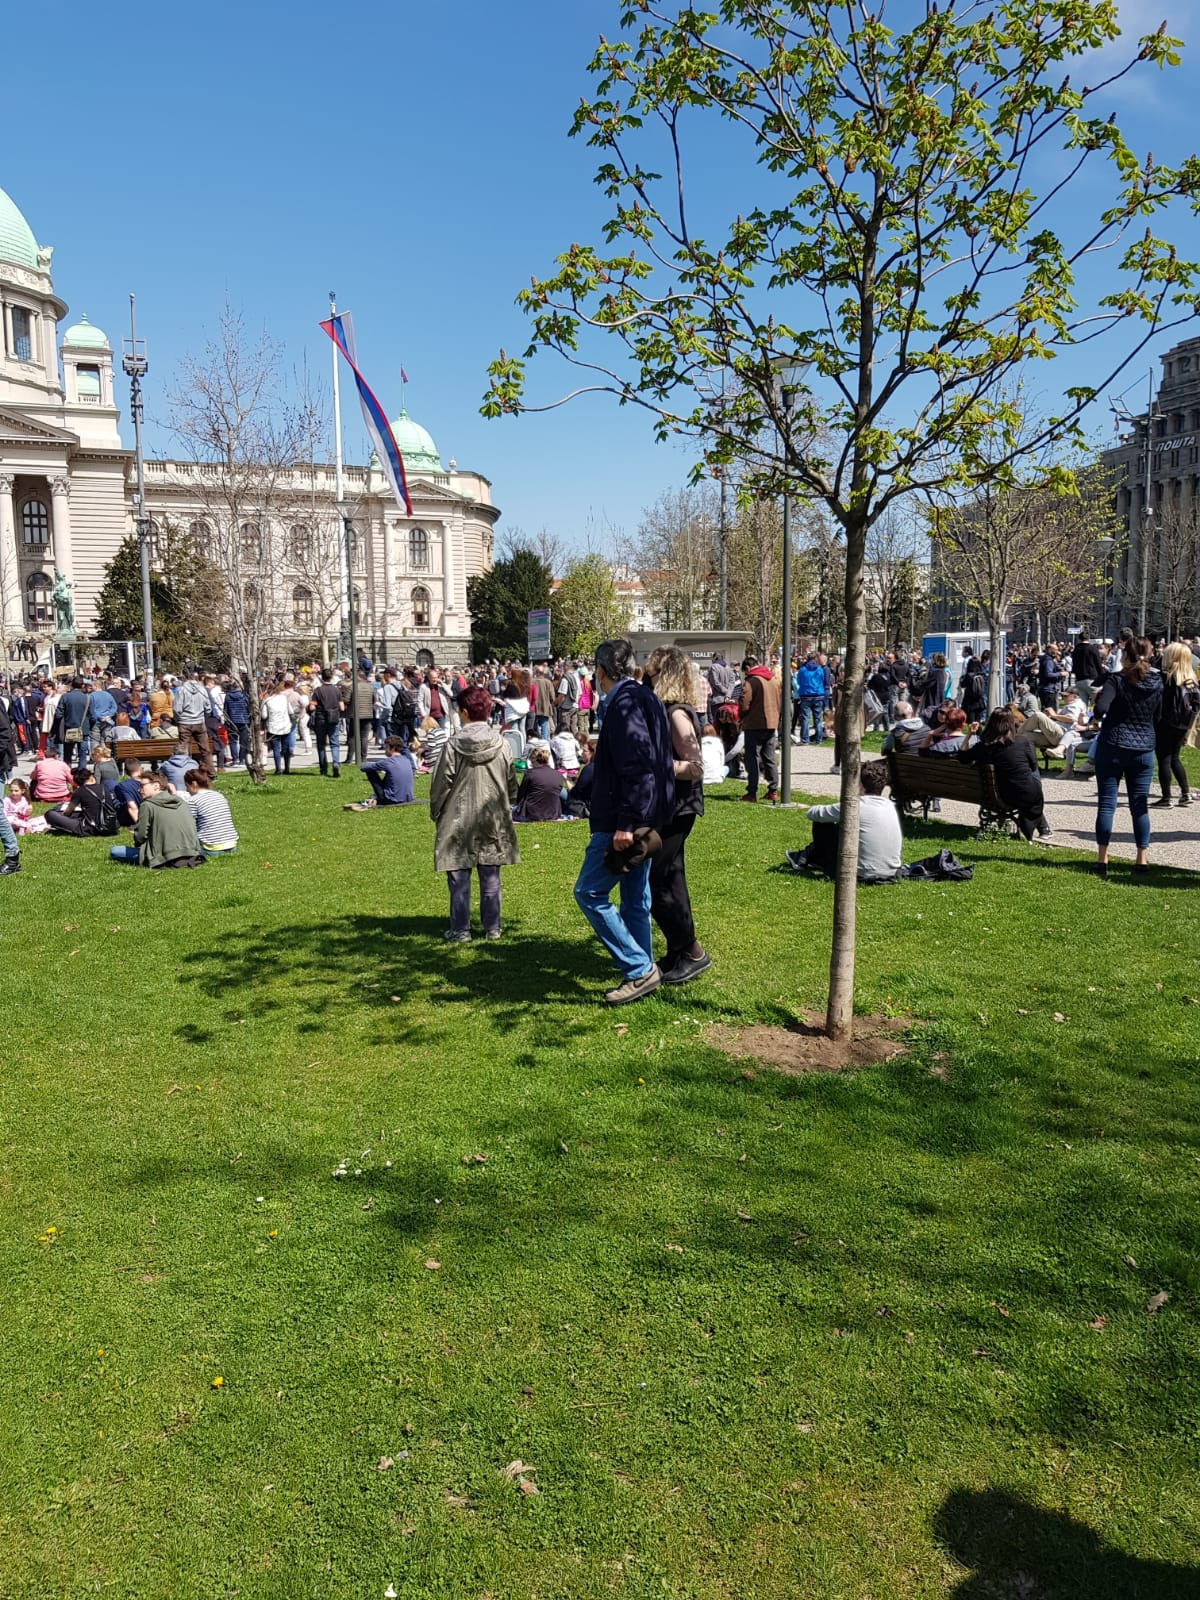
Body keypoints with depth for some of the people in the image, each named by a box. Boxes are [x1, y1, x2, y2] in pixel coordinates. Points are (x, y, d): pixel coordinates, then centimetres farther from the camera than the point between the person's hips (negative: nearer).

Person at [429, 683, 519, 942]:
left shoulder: (453, 745, -11)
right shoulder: (502, 745, -1)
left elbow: (440, 785, -6)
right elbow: (512, 785, 7)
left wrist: (436, 813, 8)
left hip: (459, 822, -3)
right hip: (493, 822, 3)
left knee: (459, 878, 5)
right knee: (490, 877, 10)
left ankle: (460, 930, 9)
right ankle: (492, 927, 16)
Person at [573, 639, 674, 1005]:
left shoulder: (624, 704, -16)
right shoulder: (645, 699, 15)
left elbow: (636, 766, -25)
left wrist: (625, 823, -26)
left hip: (622, 823, -10)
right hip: (643, 820, 10)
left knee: (589, 893, -4)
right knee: (635, 899, 15)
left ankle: (640, 969, -3)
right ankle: (642, 973, 22)